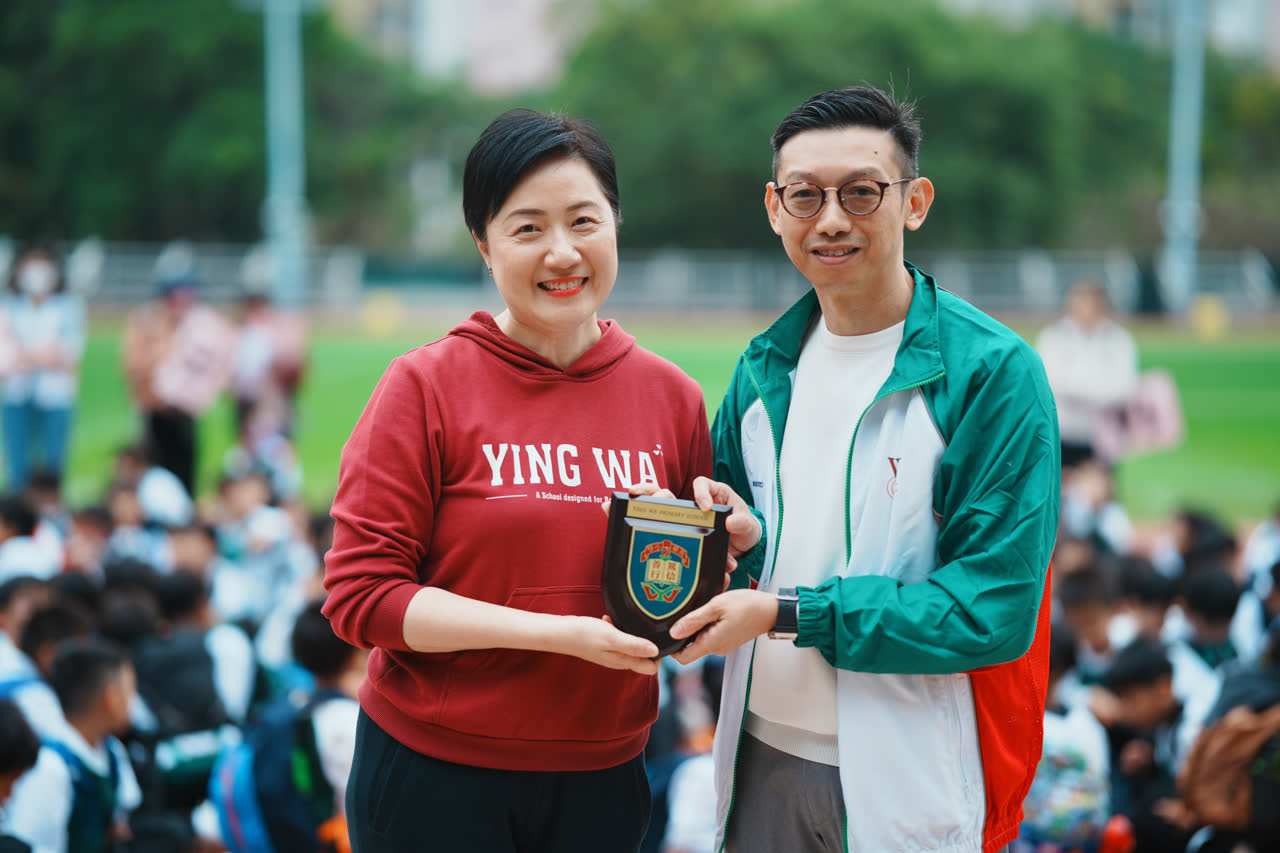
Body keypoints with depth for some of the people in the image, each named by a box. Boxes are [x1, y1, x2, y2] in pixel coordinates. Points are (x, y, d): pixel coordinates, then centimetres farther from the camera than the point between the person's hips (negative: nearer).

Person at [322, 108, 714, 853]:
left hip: (601, 780, 3)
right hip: (434, 774, -3)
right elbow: (360, 595, -12)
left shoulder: (673, 397, 3)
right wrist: (558, 633, -19)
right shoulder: (426, 386, -7)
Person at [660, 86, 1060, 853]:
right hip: (763, 754, 5)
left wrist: (787, 613, -20)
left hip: (908, 784, -5)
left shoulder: (993, 373, -12)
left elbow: (994, 609, -17)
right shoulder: (765, 369, 6)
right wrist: (746, 537, -7)